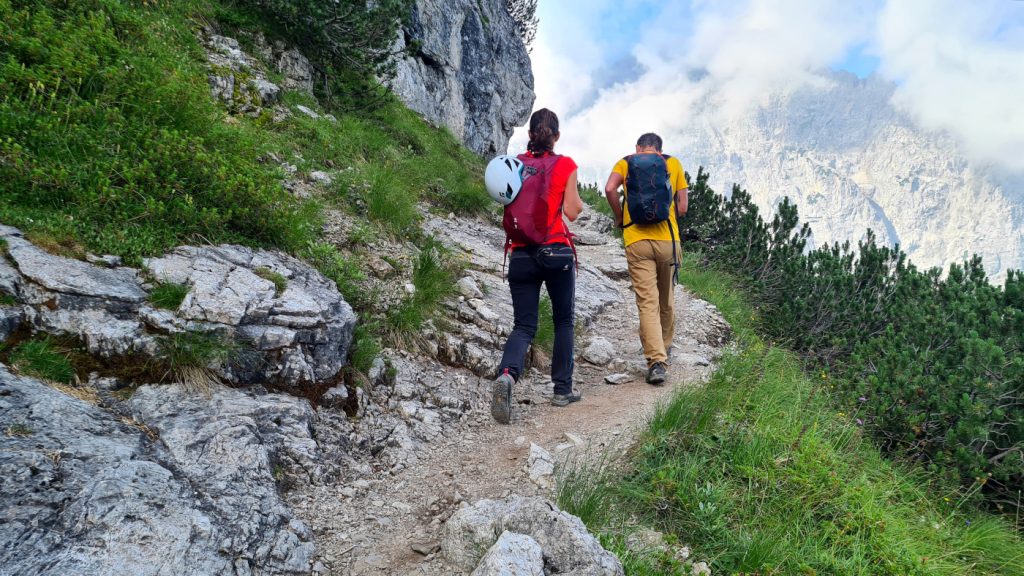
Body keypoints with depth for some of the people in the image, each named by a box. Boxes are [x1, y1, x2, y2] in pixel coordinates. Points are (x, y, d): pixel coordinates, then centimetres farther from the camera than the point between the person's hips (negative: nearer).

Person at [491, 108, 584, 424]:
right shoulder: (565, 165, -3)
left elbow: (508, 213, 7)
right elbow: (571, 212, -4)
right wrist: (579, 202, 16)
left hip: (521, 254, 2)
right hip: (557, 252, -2)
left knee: (523, 326, 4)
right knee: (563, 321, 16)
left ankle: (507, 374, -24)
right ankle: (562, 389, 20)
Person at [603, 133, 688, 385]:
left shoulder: (625, 163, 10)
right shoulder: (673, 163, 12)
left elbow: (609, 189, -10)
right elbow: (682, 207, 8)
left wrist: (619, 216, 5)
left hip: (637, 241, -1)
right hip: (668, 239, 2)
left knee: (647, 303, -2)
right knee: (666, 300, 19)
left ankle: (656, 361, -11)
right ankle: (664, 348, 38)